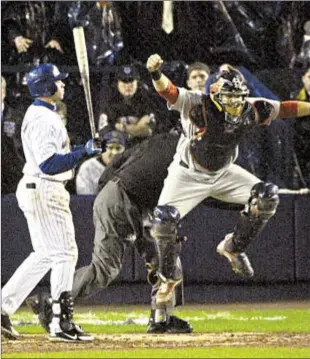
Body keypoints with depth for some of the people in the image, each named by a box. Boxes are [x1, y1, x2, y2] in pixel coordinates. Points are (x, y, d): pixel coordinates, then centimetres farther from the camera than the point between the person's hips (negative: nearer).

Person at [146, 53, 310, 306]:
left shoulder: (251, 110, -14)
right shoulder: (196, 105, -28)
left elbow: (286, 109, -6)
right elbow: (168, 91, -42)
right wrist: (156, 74, -63)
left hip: (224, 173, 4)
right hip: (188, 174, -4)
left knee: (267, 197, -12)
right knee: (163, 221, -20)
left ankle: (233, 248, 9)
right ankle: (169, 277, 7)